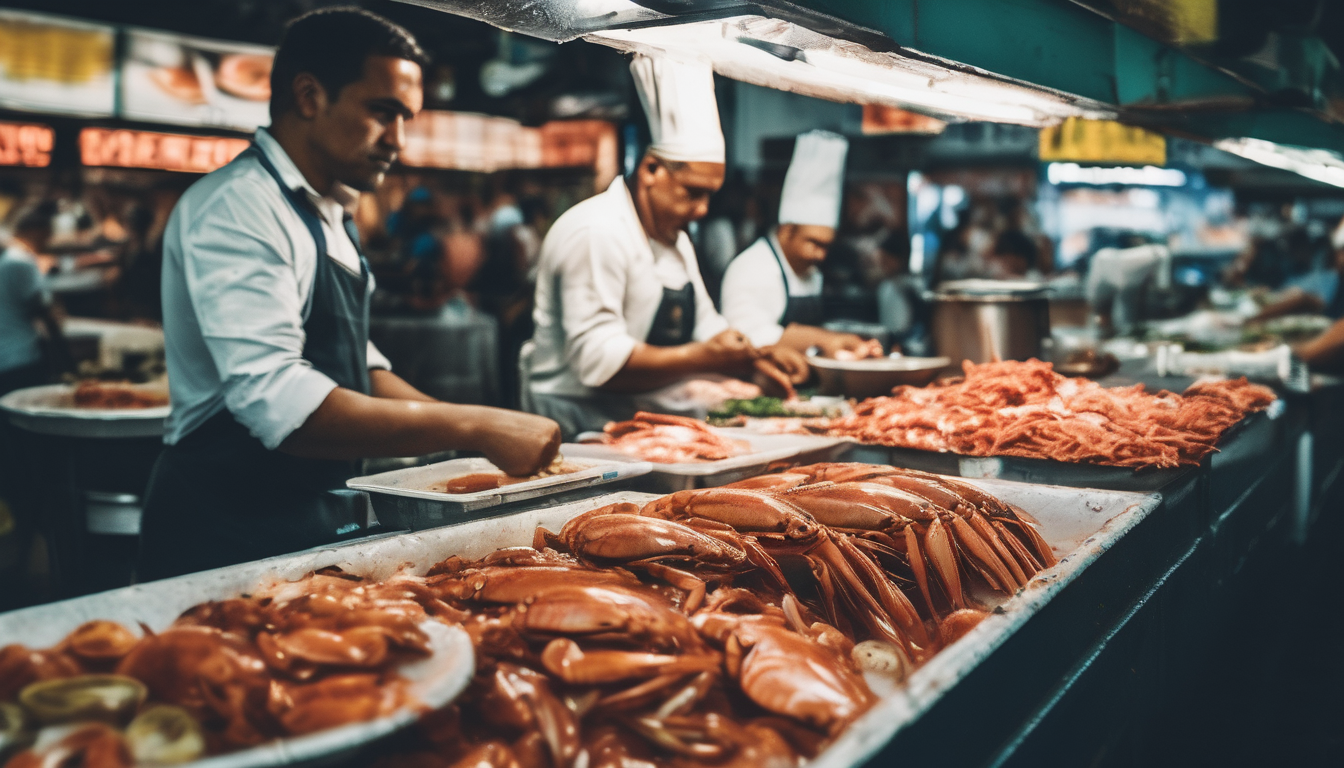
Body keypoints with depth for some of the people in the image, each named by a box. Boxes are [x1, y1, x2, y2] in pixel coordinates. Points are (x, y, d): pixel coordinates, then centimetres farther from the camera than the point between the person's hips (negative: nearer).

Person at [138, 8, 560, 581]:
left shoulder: (328, 214, 13)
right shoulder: (235, 209, -18)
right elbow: (276, 402, -31)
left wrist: (475, 429, 4)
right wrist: (470, 427, -29)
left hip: (320, 515, 9)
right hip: (233, 534, -9)